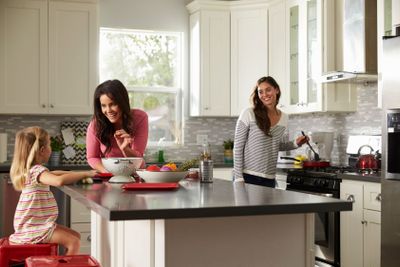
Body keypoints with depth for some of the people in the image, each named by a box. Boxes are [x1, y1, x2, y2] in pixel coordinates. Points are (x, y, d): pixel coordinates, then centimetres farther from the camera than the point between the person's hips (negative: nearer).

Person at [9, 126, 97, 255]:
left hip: (31, 224, 10)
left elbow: (52, 174, 28)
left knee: (75, 236, 12)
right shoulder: (36, 170, -20)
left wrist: (75, 174, 14)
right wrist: (85, 174, -30)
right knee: (74, 243, -17)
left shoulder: (30, 169, 12)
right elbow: (59, 180, -40)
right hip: (33, 229, -10)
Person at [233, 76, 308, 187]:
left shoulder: (283, 118, 6)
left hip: (269, 178, 4)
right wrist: (238, 177, -12)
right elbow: (238, 147, -7)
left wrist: (295, 144, 4)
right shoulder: (248, 114, -9)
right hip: (247, 176, -4)